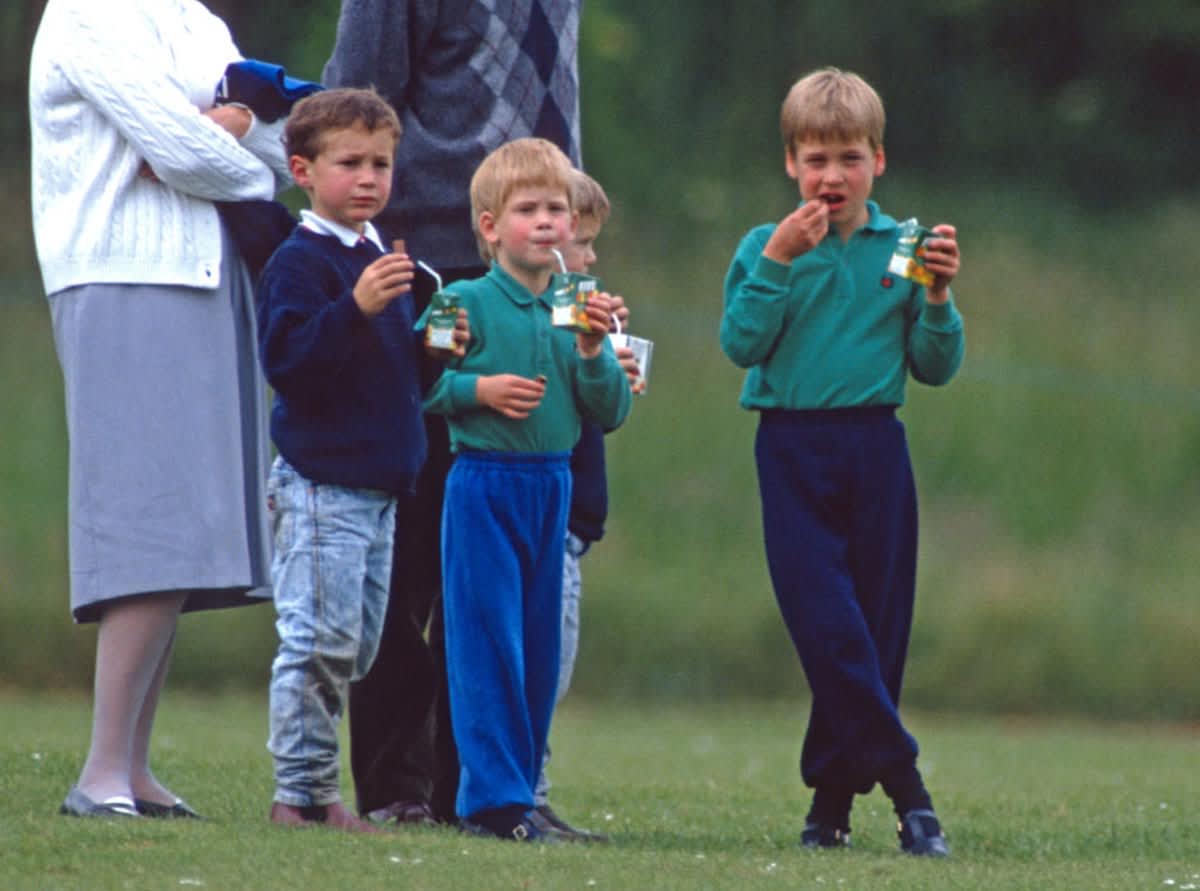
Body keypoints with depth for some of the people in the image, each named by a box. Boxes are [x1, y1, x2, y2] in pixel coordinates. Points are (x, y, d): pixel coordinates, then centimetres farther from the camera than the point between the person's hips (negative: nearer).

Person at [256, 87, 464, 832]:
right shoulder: (300, 262, -10)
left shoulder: (382, 260, 18)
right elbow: (289, 362, -21)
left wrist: (434, 346, 7)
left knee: (357, 644, 10)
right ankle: (301, 792, -7)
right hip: (321, 483, -9)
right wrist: (356, 308, -32)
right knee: (319, 640, -11)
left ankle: (318, 791, 16)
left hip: (378, 484, 9)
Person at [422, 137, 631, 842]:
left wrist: (594, 354, -9)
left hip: (553, 485, 5)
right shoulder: (466, 302, -7)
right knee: (488, 643, -7)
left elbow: (611, 414, 6)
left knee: (539, 645, 9)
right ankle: (492, 797, -5)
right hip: (483, 484, -5)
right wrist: (478, 390, -19)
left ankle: (520, 791, 17)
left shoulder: (580, 309, 8)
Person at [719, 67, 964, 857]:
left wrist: (937, 299, -11)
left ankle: (834, 796, 13)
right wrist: (777, 261, -15)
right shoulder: (767, 246, 3)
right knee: (829, 626, -13)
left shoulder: (902, 249, 5)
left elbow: (935, 368, 6)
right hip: (794, 450, -2)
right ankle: (906, 789, -12)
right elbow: (741, 344, -8)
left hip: (875, 447, 2)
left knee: (878, 625, 3)